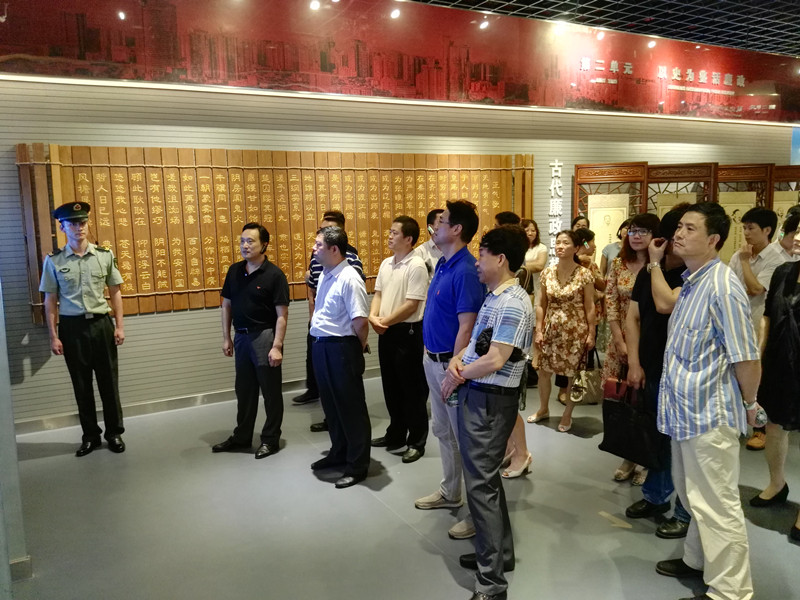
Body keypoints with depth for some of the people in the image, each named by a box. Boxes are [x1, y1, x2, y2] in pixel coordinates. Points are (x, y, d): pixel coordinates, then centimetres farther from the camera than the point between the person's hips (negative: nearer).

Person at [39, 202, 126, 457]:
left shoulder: (104, 256, 0)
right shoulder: (54, 260, -1)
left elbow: (115, 292, 5)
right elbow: (50, 300, 2)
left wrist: (119, 326, 0)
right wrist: (53, 336, -2)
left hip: (101, 324, 0)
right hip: (72, 327, 0)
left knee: (109, 381, 7)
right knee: (81, 385, 10)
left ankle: (114, 433, 22)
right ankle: (90, 435, 24)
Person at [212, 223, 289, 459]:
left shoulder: (274, 275, -12)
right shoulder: (234, 271, 5)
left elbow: (282, 314, -13)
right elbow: (227, 305, 13)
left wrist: (277, 346, -17)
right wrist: (226, 338, 10)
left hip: (264, 336, -6)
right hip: (241, 336, 6)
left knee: (270, 391, 6)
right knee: (244, 390, 17)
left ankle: (270, 439, 20)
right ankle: (241, 437, 30)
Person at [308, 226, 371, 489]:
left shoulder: (349, 279, -19)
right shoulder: (324, 275, 10)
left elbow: (360, 322, -22)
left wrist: (356, 349, -7)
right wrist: (321, 343, 17)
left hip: (341, 348, -9)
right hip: (321, 347, 9)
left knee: (351, 407, 4)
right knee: (331, 405, 20)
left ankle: (358, 465, 17)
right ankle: (339, 453, 38)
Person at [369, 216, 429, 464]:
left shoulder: (416, 266, -14)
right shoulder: (386, 264, 11)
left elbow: (411, 305, -18)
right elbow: (378, 294, 12)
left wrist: (385, 321, -14)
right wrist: (373, 317, -6)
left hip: (408, 332, -8)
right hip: (386, 332, 8)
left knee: (412, 388, 2)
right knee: (391, 385, 17)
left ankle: (417, 441, 14)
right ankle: (396, 434, 31)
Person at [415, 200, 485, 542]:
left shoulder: (465, 271, -22)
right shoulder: (442, 264, 8)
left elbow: (466, 326, -24)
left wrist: (454, 371, -23)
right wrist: (430, 355, 16)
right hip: (433, 359, 10)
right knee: (442, 431, 22)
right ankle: (450, 493, 39)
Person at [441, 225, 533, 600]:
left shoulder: (513, 304, -20)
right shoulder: (495, 297, 11)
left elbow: (494, 361, -24)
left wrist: (459, 375, -10)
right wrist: (457, 360, -2)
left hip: (489, 400, -10)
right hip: (476, 395, 10)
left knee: (481, 484, -4)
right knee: (486, 477, 19)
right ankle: (499, 552, 35)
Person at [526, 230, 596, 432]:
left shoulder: (584, 274, -9)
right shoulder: (547, 273, 1)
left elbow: (589, 306, -6)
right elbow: (541, 305, 5)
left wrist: (591, 334, -8)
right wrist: (538, 330, 1)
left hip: (575, 331, -3)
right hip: (551, 329, 4)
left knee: (573, 373, 6)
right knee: (543, 369, 11)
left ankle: (567, 414, 25)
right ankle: (543, 408, 33)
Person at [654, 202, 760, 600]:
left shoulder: (721, 286, -21)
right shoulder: (691, 282, 9)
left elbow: (747, 358, -19)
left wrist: (749, 405, -7)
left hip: (709, 413, -10)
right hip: (686, 409, 10)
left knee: (716, 505, 3)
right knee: (693, 496, 24)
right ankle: (697, 560, 42)